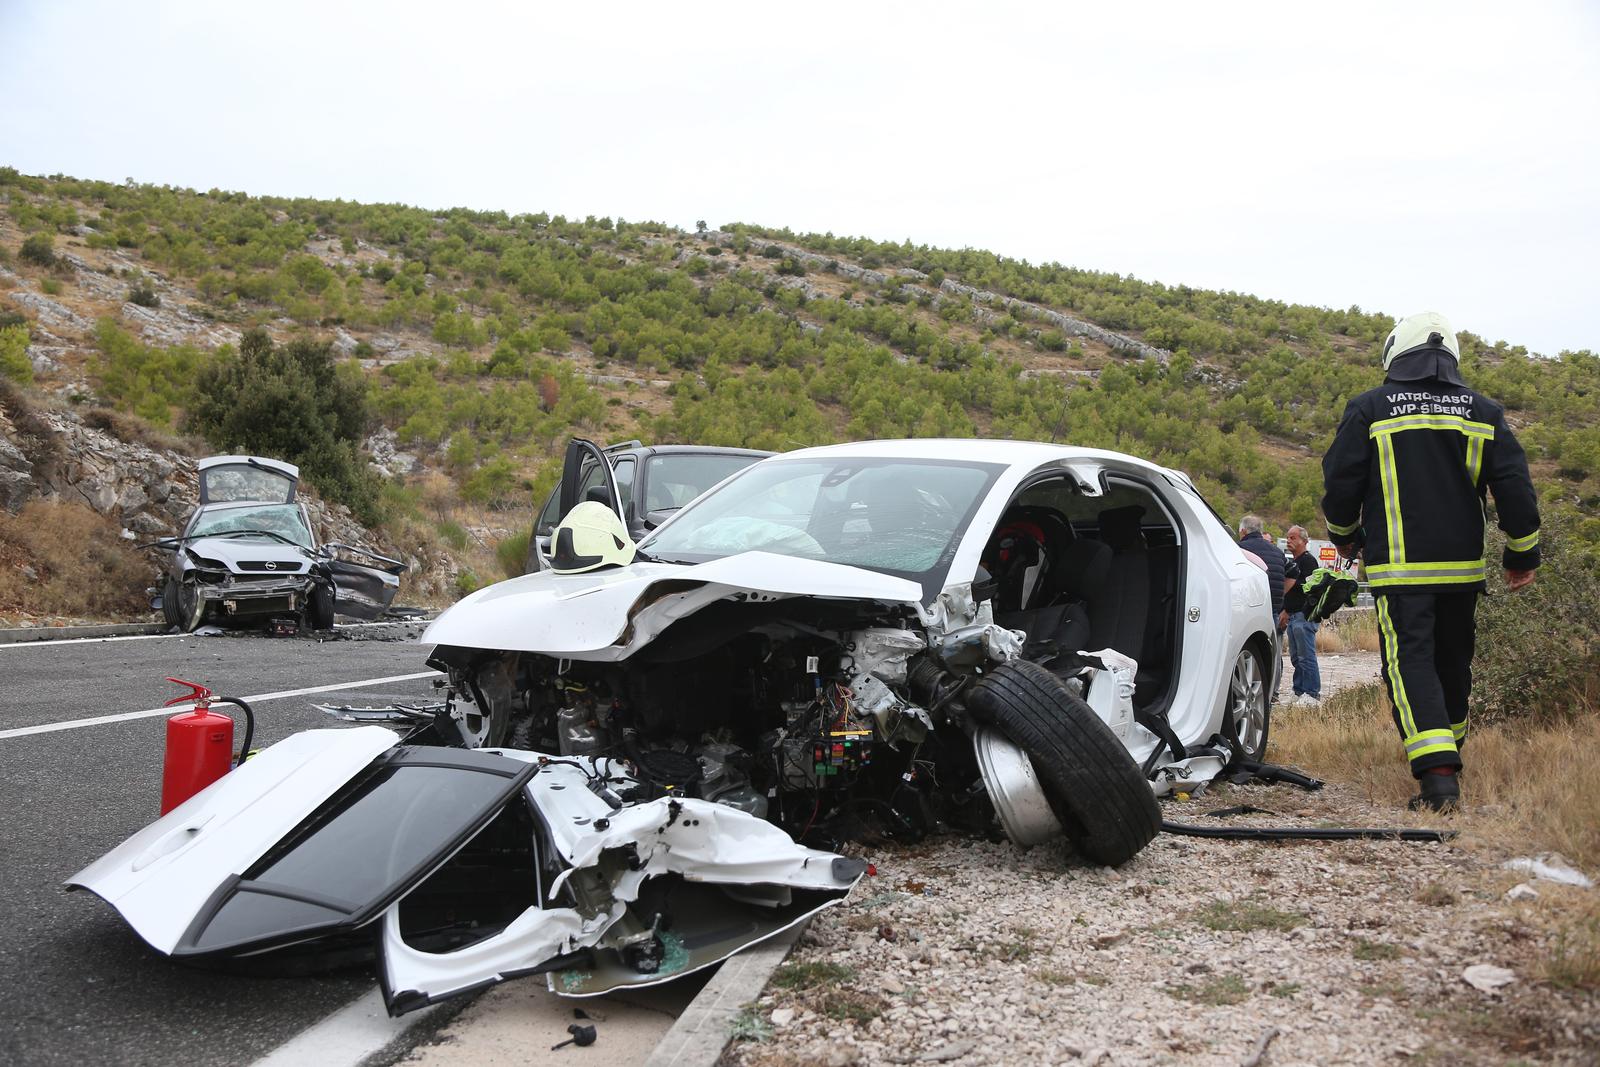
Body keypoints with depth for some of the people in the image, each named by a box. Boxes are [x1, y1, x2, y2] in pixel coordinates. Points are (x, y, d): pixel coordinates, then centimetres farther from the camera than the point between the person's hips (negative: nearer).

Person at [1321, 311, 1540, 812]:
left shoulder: (1369, 409, -3)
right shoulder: (1484, 413, 7)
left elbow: (1339, 484, 0)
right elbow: (1515, 488, 4)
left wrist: (1345, 537, 18)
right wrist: (1522, 554, 14)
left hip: (1399, 567, -4)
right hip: (1463, 566, 4)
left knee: (1410, 662, -8)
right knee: (1452, 662, 19)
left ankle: (1438, 774, -23)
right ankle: (1447, 750, 36)